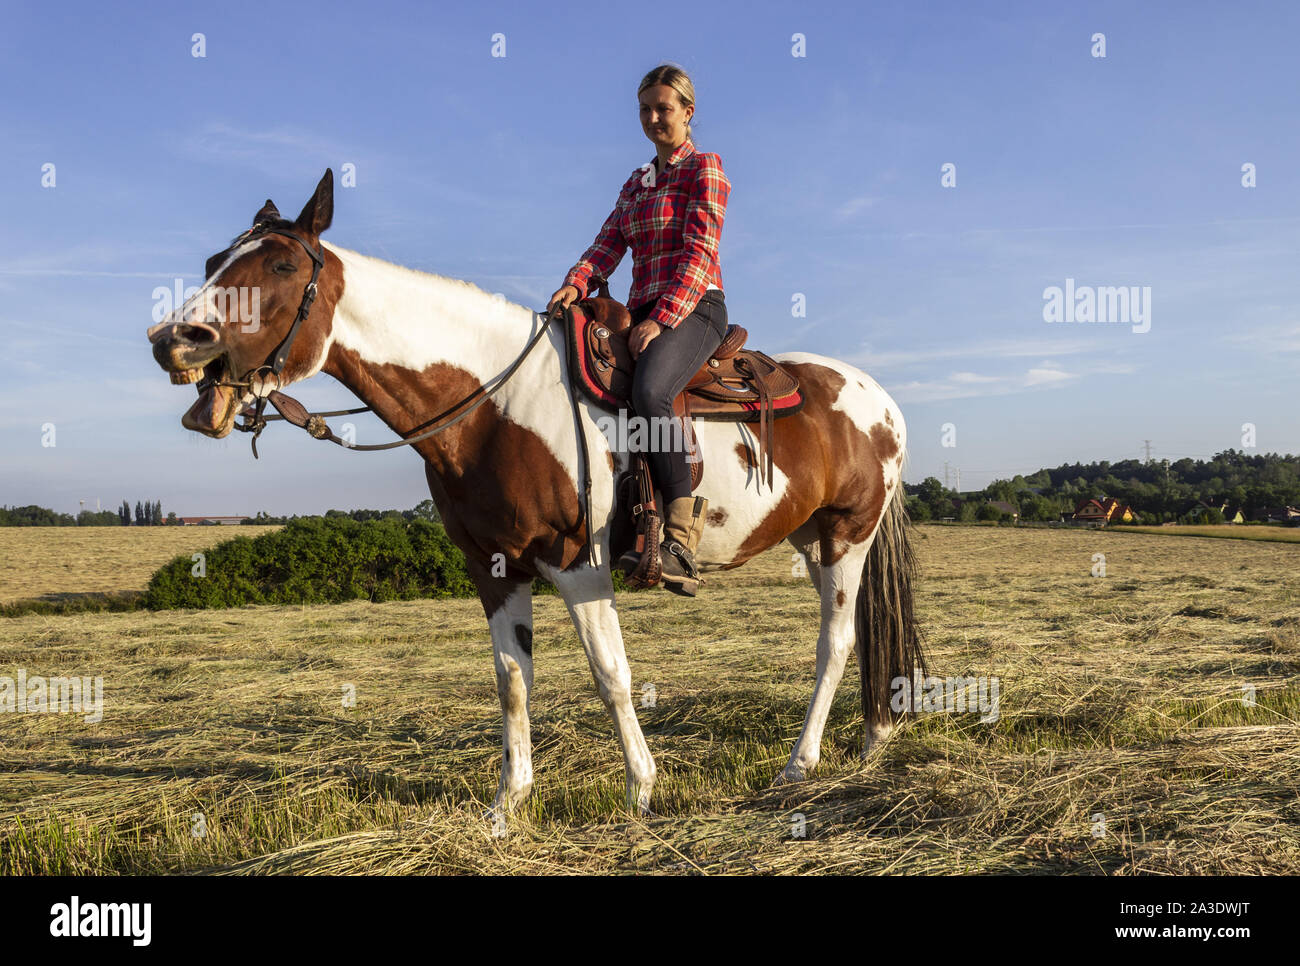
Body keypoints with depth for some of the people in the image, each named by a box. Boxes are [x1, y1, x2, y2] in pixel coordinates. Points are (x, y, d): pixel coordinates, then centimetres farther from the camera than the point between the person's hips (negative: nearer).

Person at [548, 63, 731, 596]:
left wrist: (661, 319, -22)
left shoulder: (704, 169, 2)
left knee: (648, 394, -36)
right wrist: (575, 283, -12)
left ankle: (681, 541, -33)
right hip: (645, 313, 8)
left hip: (694, 309, -8)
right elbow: (607, 245, 11)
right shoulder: (636, 183, 24)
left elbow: (698, 252, -10)